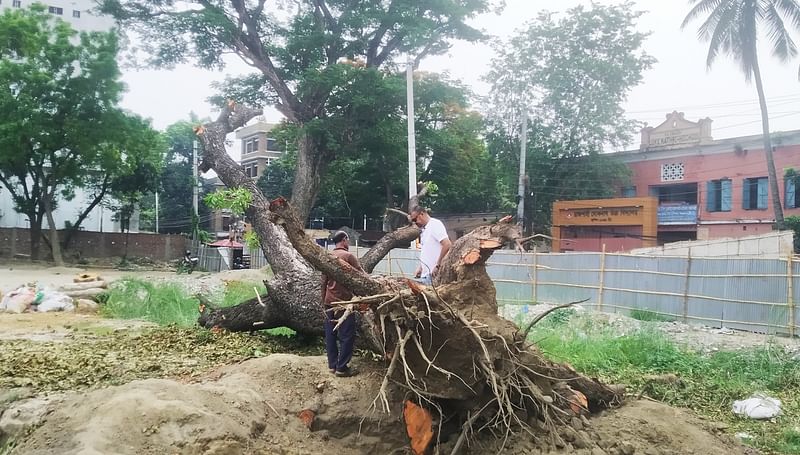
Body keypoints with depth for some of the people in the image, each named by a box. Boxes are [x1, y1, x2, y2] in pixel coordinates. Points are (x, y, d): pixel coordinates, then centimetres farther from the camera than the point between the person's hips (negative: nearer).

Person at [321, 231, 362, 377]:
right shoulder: (348, 256, -11)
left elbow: (324, 281, 13)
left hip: (329, 302, 7)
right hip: (343, 302, -7)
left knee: (330, 335, 11)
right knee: (347, 336, 0)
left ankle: (332, 365, 16)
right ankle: (342, 368, 1)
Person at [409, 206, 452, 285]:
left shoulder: (435, 224, -8)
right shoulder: (424, 230, 20)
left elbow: (447, 245, -20)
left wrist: (437, 266, -19)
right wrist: (420, 267, 13)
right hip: (425, 275, 9)